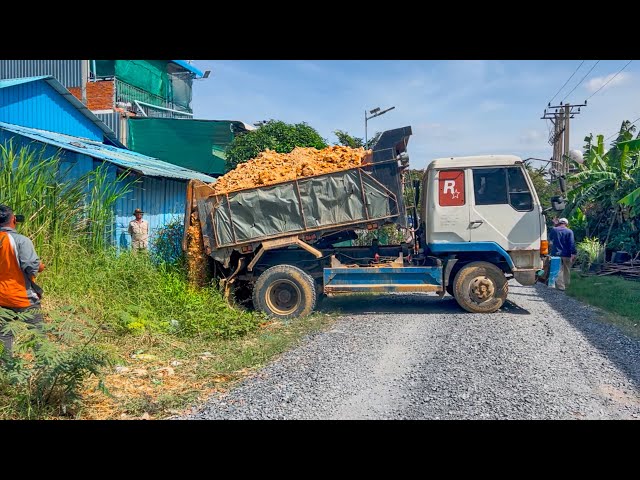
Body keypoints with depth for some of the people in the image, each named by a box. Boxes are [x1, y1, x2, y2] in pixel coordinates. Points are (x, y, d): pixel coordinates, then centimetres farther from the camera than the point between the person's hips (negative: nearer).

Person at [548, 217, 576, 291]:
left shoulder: (554, 230, 1)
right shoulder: (569, 231, -5)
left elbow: (550, 238, 20)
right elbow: (572, 243, -10)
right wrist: (573, 253, -11)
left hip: (556, 254, 0)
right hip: (566, 255, 0)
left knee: (559, 271, 0)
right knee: (567, 271, 14)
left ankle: (560, 286, -7)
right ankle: (566, 284, 24)